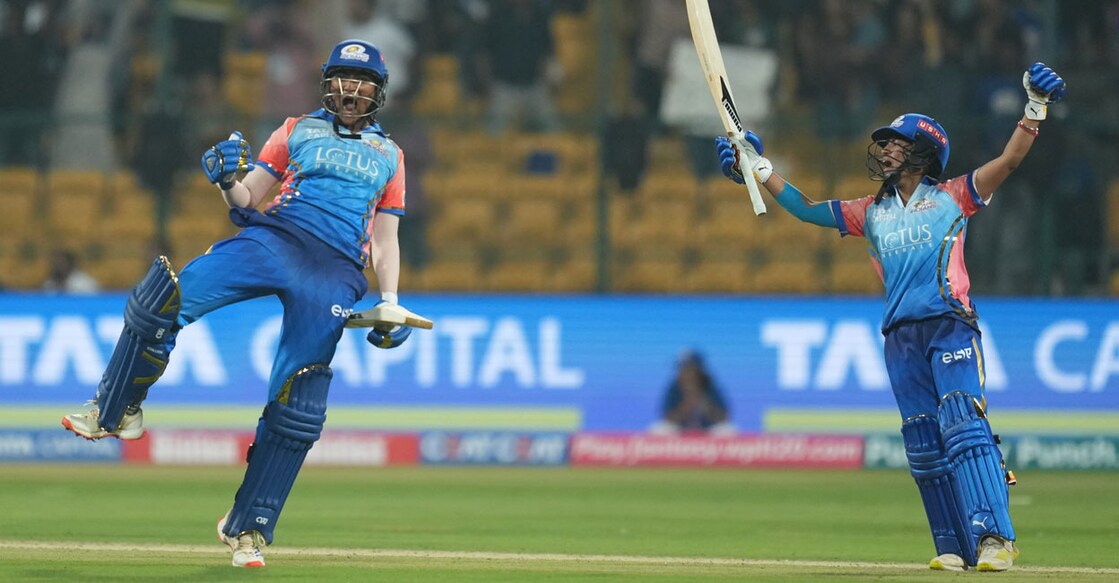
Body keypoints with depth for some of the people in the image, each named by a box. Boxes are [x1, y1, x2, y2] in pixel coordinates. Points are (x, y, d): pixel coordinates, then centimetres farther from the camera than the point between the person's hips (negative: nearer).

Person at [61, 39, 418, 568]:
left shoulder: (389, 156, 25)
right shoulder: (297, 131, 22)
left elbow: (386, 241, 22)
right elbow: (245, 200, 15)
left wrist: (389, 304, 8)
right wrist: (229, 179, -8)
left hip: (335, 272, 0)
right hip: (272, 239, 0)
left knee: (296, 405, -12)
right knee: (164, 299, -24)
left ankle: (246, 528, -4)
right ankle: (116, 412, -7)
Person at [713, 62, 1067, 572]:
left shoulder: (952, 198, 6)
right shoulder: (871, 212, 19)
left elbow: (1008, 161, -3)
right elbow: (806, 209, 20)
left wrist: (1034, 108, -16)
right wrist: (757, 167, 14)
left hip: (951, 328, -5)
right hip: (901, 336, 5)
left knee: (963, 428, -19)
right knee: (924, 448, 3)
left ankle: (993, 537, -25)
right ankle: (956, 547, 7)